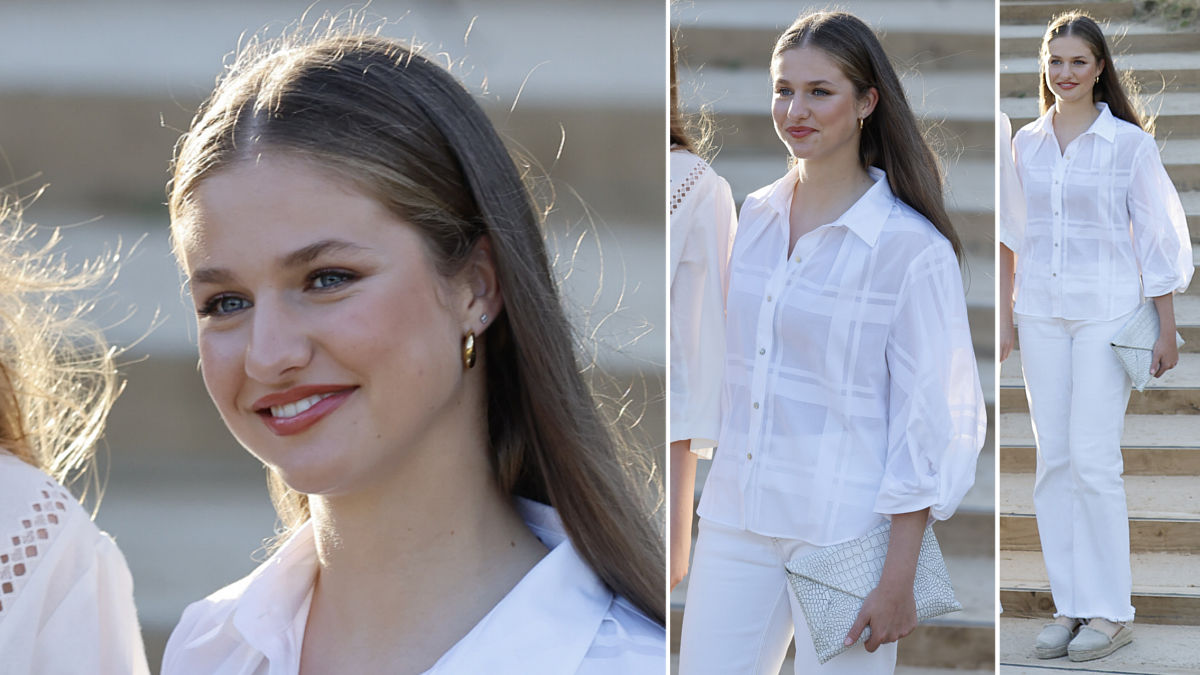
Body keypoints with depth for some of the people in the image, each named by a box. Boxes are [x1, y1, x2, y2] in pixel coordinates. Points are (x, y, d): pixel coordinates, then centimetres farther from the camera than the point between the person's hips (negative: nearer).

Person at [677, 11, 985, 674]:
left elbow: (930, 421, -10)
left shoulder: (912, 246, -10)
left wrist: (898, 580, -12)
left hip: (846, 530, -5)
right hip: (736, 518, 5)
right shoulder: (754, 216, 8)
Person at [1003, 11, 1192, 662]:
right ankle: (1069, 604, 10)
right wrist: (1004, 312, 14)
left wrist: (1167, 328, -3)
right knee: (1053, 460, 4)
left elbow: (1156, 237, -1)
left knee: (1093, 459, -9)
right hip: (1040, 314, 4)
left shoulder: (1129, 142, -3)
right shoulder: (1026, 143, 9)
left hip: (1107, 312, -4)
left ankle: (1111, 611, -1)